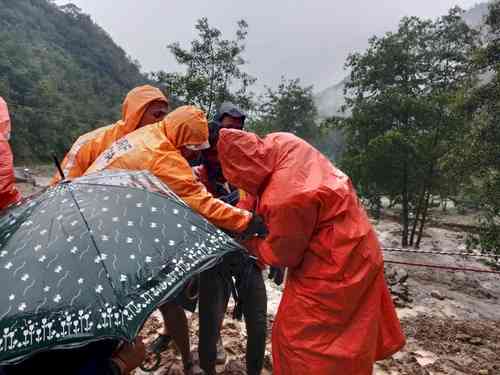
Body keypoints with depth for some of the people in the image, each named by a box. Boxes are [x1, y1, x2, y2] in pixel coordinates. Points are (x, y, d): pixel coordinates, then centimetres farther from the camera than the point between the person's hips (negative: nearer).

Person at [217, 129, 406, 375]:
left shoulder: (285, 199, -34)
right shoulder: (280, 142, -10)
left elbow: (282, 254, -14)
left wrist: (248, 244, 1)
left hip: (335, 264, -9)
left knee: (299, 338, 7)